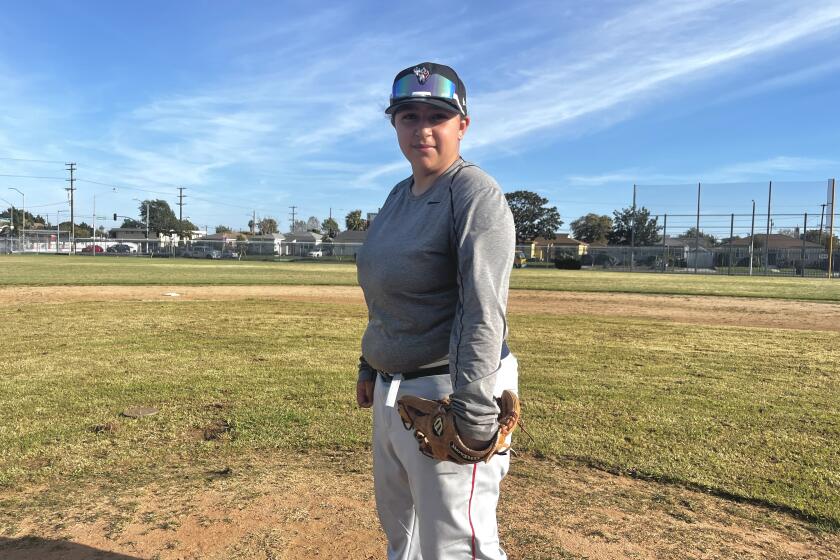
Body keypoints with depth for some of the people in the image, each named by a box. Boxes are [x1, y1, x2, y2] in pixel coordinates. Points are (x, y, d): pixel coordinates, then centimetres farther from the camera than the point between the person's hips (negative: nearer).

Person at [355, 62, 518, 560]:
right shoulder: (399, 196, 10)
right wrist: (370, 367, 19)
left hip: (446, 394, -9)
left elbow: (483, 314, -24)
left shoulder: (476, 195, -16)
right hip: (392, 394, 9)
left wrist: (472, 416, -28)